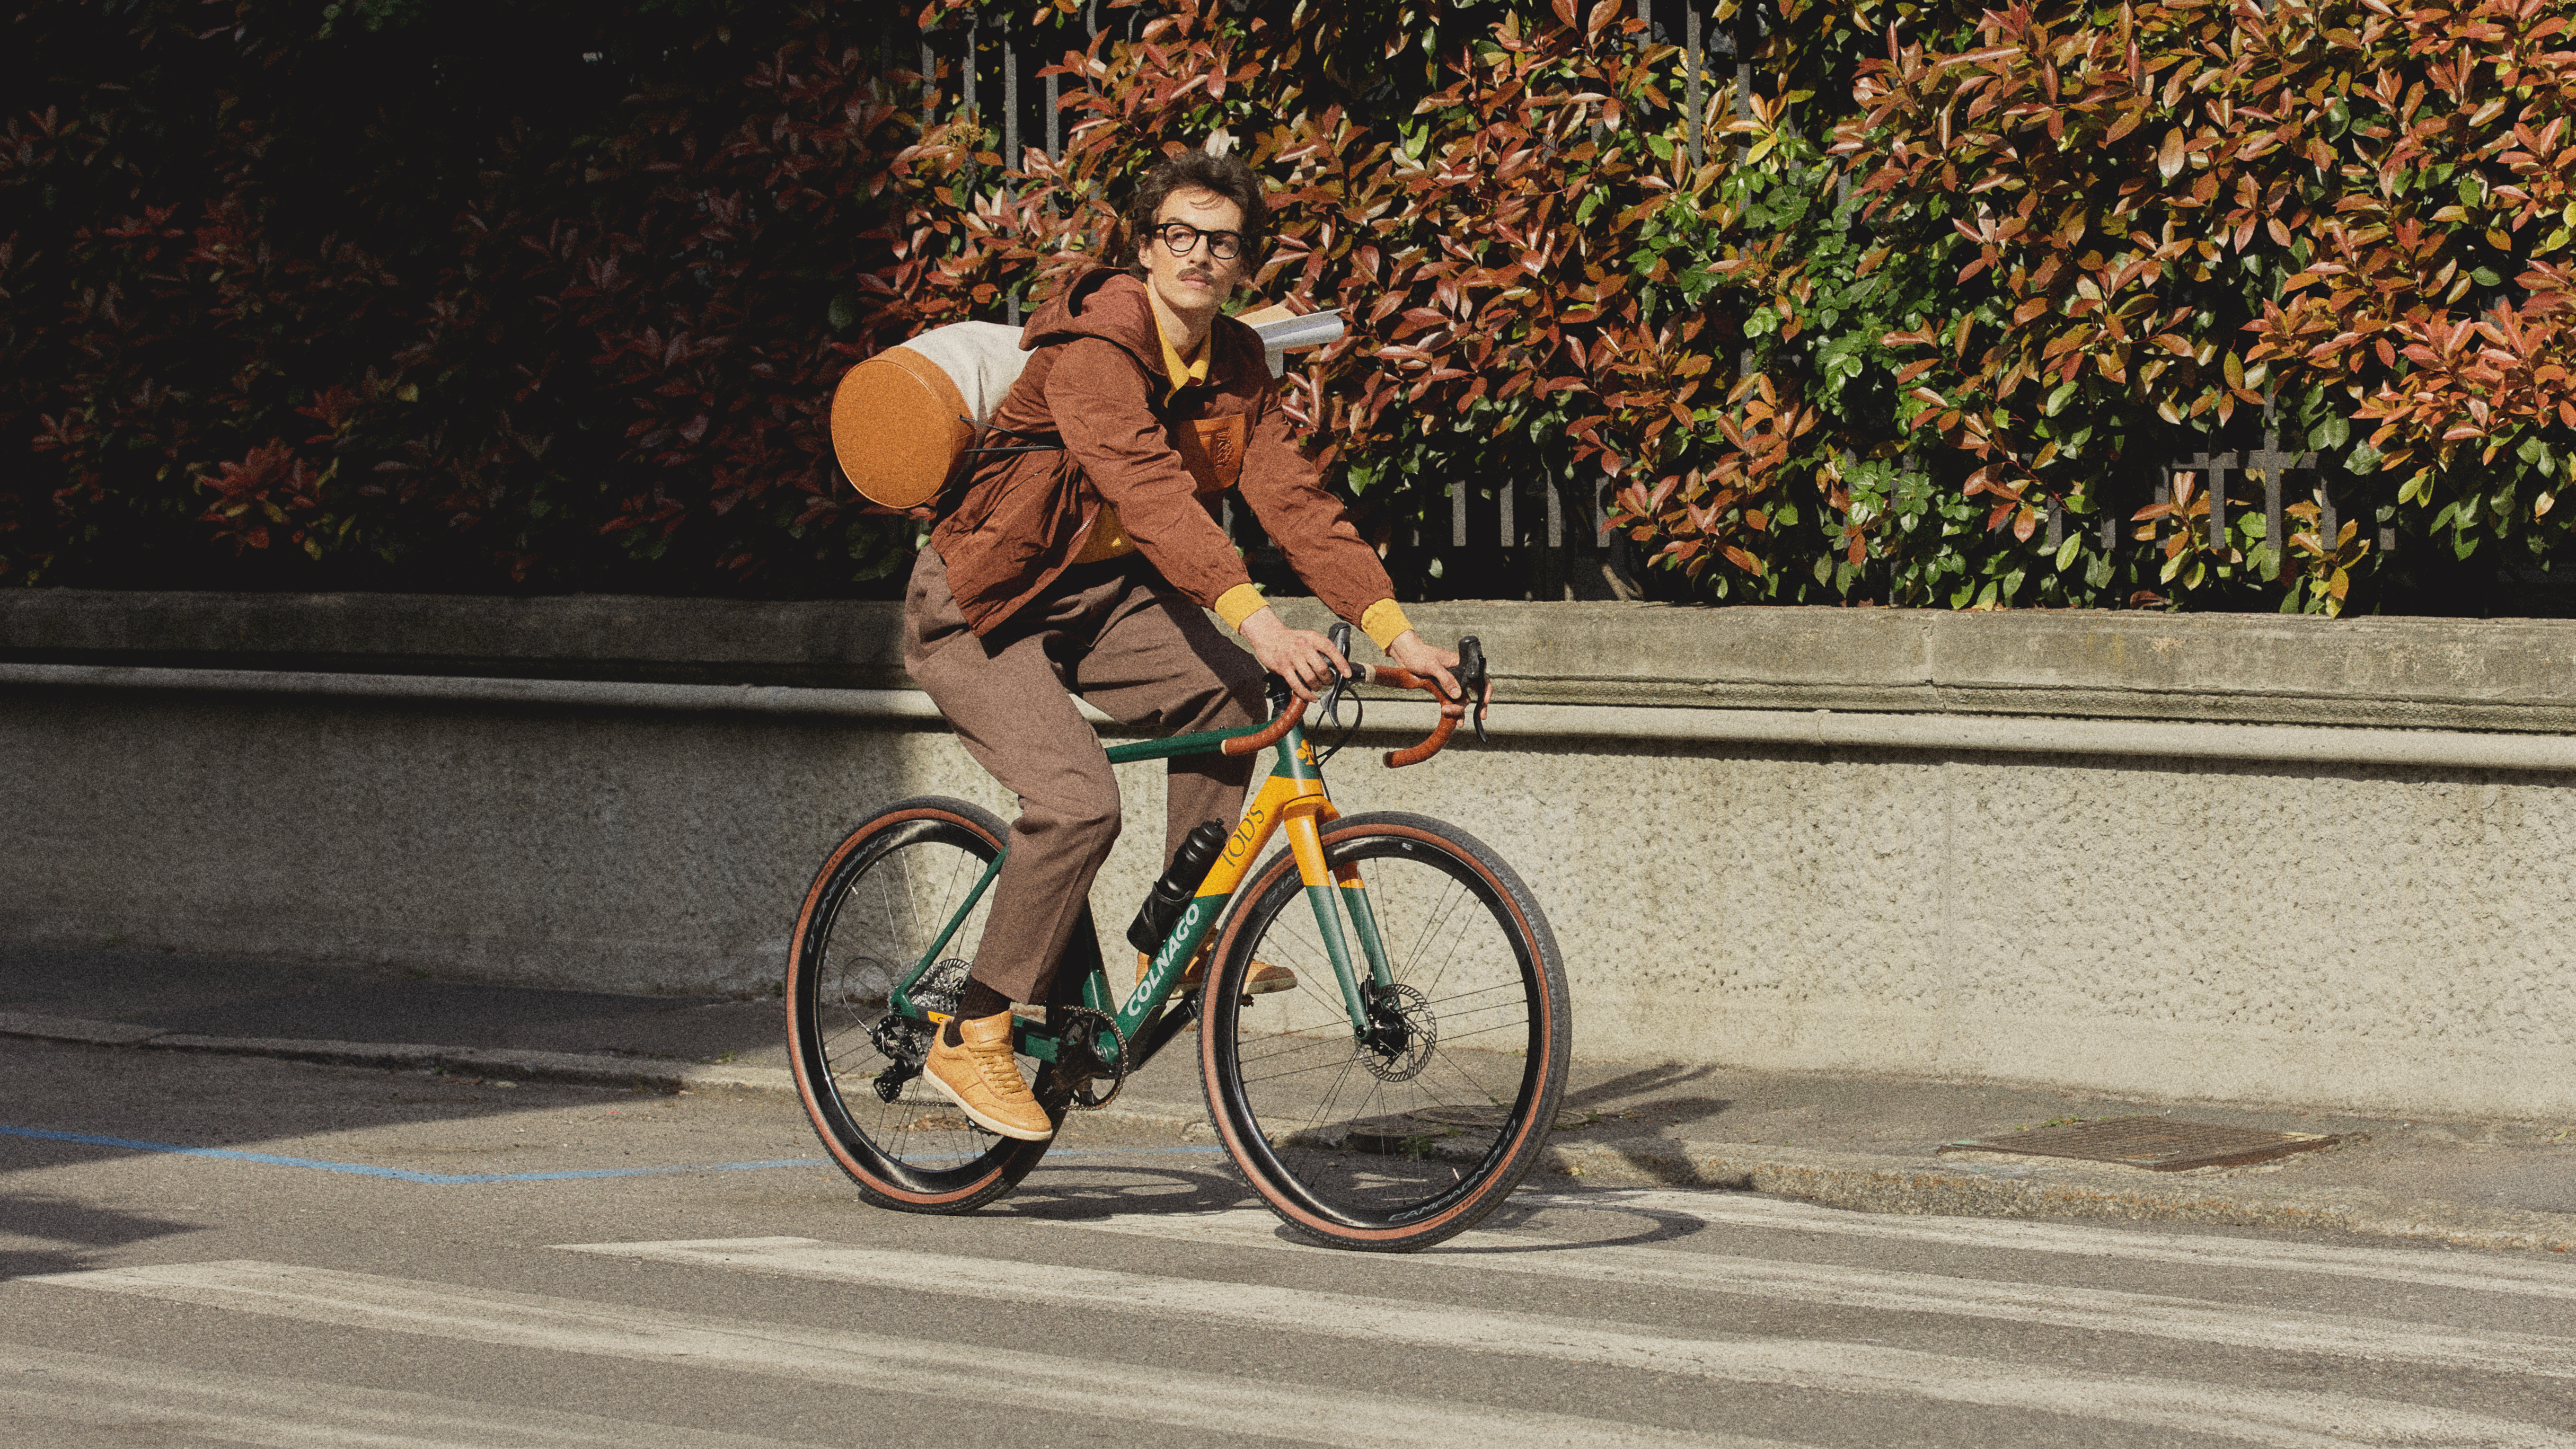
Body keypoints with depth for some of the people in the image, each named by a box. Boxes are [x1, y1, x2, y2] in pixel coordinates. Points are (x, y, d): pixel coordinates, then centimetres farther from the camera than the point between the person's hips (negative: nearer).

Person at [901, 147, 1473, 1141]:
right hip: (979, 609, -7)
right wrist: (1259, 622, -50)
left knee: (1227, 690, -19)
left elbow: (1292, 500, -9)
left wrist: (1396, 631, -21)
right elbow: (1150, 490, -38)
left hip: (1096, 593, 7)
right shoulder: (1092, 347, -25)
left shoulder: (1235, 368, -1)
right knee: (1078, 803, -24)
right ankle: (974, 1037, -10)